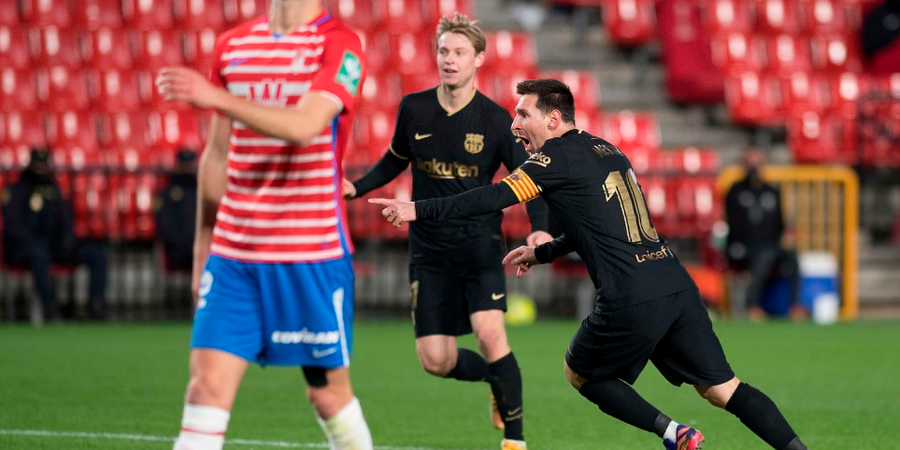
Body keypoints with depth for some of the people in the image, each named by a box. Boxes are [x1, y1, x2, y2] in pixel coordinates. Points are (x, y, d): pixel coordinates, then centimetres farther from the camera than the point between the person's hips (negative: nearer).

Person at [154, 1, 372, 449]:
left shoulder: (341, 45, -5)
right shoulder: (231, 46, 12)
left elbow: (304, 126, -23)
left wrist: (217, 99, -34)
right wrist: (203, 244, 19)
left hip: (313, 257, -4)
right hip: (232, 252, 4)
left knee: (328, 392, 7)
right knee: (207, 384, -8)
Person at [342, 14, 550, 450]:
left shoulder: (494, 119, -7)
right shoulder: (414, 109, 0)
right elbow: (396, 159, 18)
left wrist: (539, 229, -18)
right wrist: (356, 188, 3)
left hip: (480, 242, -3)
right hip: (429, 247, 3)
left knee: (489, 334, -23)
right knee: (436, 360, -3)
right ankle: (499, 380, 30)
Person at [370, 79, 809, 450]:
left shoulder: (559, 155, -3)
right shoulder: (605, 150, 21)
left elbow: (496, 197, -10)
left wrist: (419, 210, -9)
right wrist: (542, 252, 35)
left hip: (633, 300, -7)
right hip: (676, 285, 7)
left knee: (579, 373, 16)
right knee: (722, 388, 7)